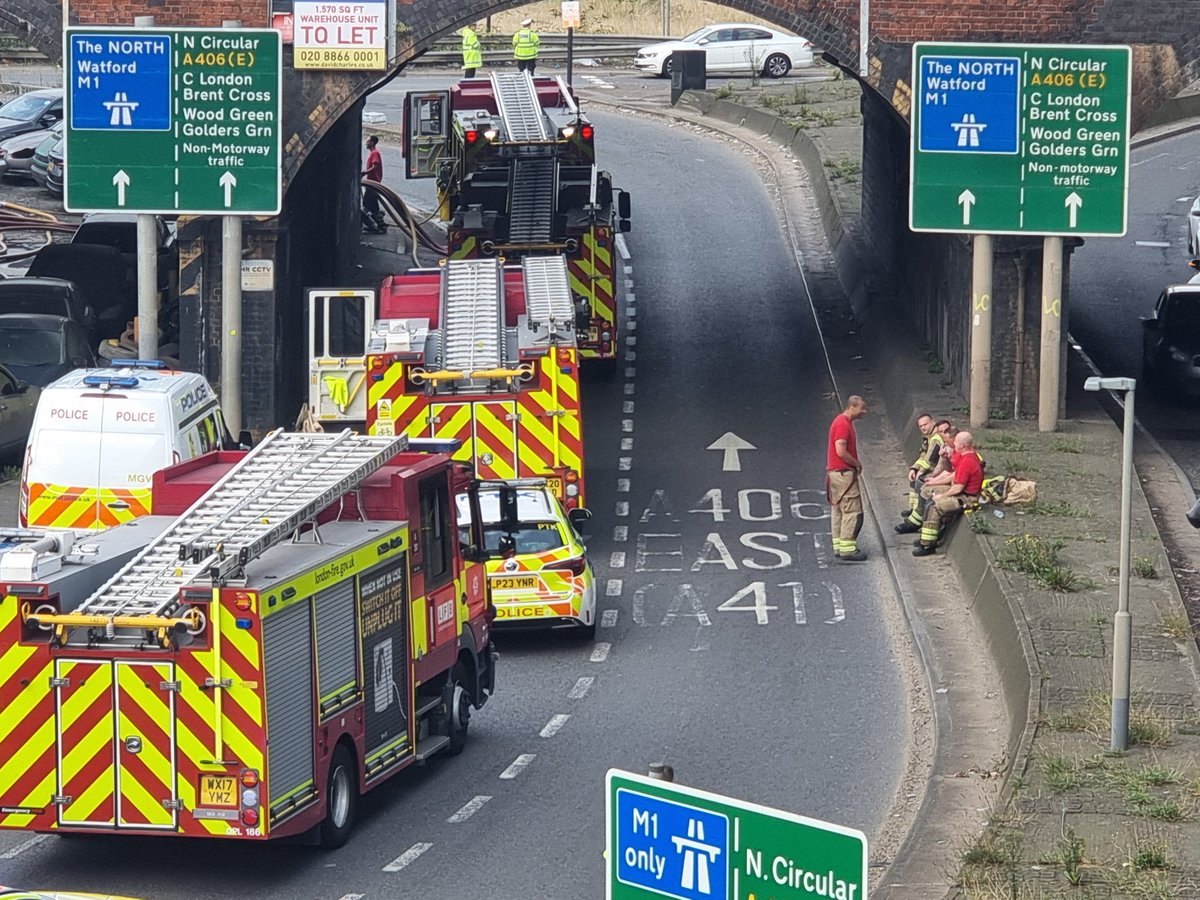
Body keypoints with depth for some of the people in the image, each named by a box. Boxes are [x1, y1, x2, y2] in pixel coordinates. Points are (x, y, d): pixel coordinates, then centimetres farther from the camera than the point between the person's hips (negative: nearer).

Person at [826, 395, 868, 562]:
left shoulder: (843, 422, 15)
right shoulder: (843, 424, -18)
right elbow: (841, 451, -24)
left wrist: (855, 465, 10)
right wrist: (857, 464, -10)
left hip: (837, 473, 11)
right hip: (843, 473, -11)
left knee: (838, 510, 13)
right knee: (852, 511, -9)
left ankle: (839, 547, 19)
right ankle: (847, 549, -9)